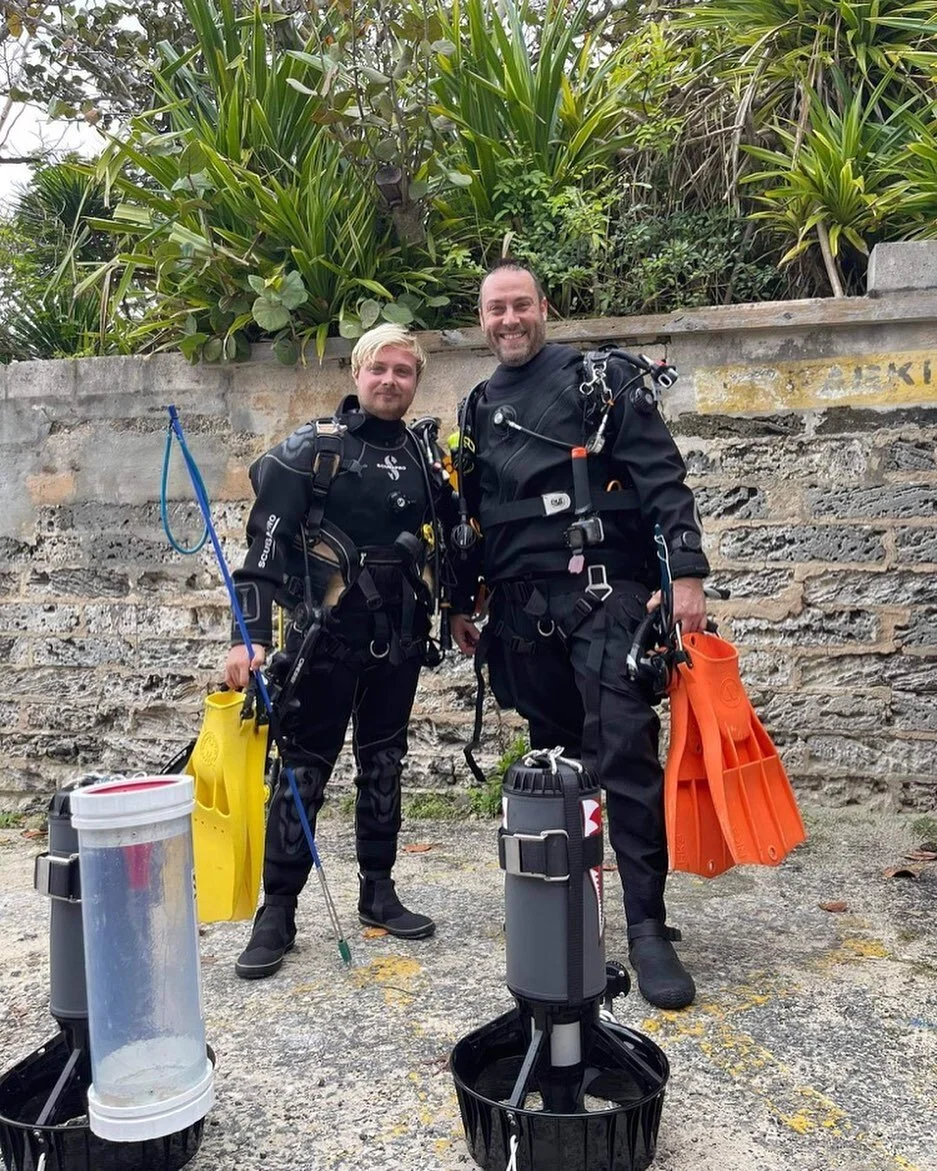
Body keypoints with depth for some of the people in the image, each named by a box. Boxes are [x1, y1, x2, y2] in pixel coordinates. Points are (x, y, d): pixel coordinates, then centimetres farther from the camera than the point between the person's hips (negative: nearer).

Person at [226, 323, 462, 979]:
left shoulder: (426, 455, 9)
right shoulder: (314, 448, -6)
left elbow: (449, 540, 19)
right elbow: (265, 546, -12)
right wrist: (250, 636, -19)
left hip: (399, 644, 5)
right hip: (326, 639, -5)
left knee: (383, 766, 13)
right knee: (303, 772, 0)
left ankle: (378, 893, 26)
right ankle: (278, 913, 10)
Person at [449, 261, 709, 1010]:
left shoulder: (602, 380, 2)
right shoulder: (480, 410, 17)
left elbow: (662, 479, -5)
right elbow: (470, 516, 22)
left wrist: (687, 573, -15)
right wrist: (461, 604, 21)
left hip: (605, 595, -4)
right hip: (522, 611, 5)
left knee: (626, 757, -9)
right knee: (552, 762, 11)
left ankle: (648, 927, 0)